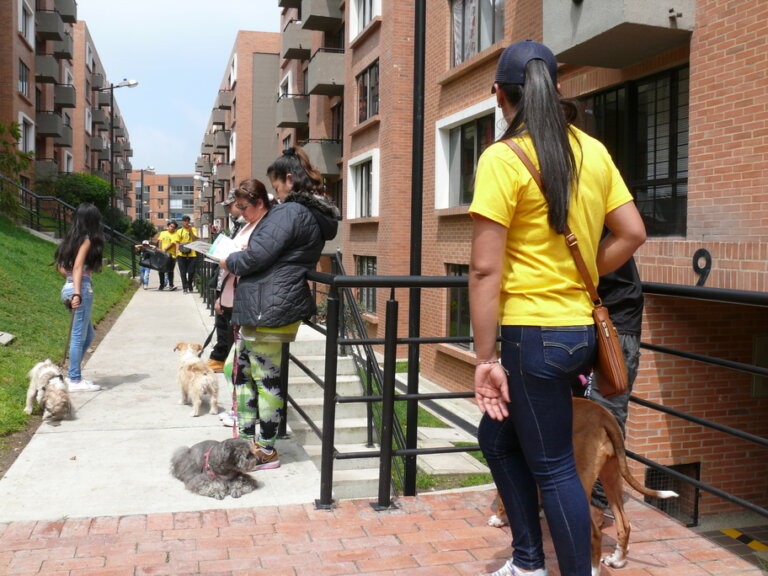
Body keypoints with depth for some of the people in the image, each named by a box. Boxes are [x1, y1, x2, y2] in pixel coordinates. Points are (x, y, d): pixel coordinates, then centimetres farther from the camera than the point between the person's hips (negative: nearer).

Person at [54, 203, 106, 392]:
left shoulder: (71, 238, 16)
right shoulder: (87, 240, -8)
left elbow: (60, 267, 15)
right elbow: (78, 266, -18)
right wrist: (77, 294, -24)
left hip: (68, 287, 9)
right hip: (82, 288, -9)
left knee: (88, 335, 18)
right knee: (79, 336, -3)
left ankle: (73, 374, 21)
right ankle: (75, 381, 3)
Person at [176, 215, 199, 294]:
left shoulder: (193, 229, 7)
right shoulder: (179, 231, 10)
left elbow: (195, 239, -8)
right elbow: (178, 243, 10)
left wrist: (190, 229, -11)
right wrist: (176, 253, -1)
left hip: (192, 254, -1)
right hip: (182, 254, 1)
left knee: (191, 272, 1)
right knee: (183, 272, 0)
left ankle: (190, 288, 17)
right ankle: (185, 288, 5)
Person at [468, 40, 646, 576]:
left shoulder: (503, 158, -13)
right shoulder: (593, 151, 7)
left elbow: (485, 270, -17)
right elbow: (632, 234, 10)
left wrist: (485, 359, -12)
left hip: (535, 332, -8)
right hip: (580, 326, 8)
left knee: (554, 468, 5)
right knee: (498, 436, 22)